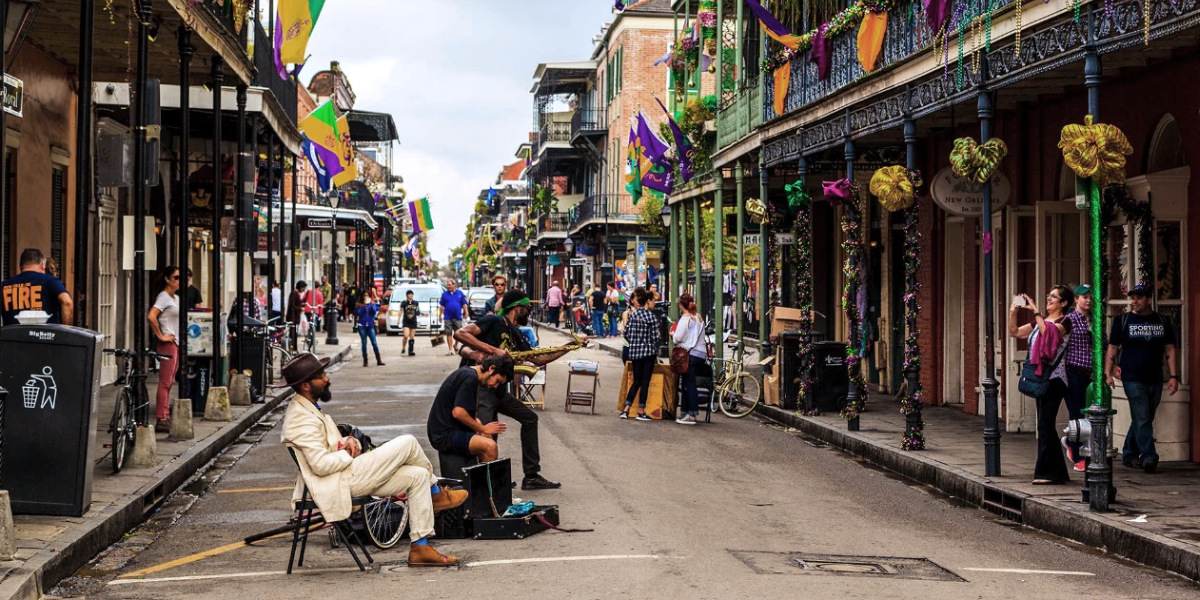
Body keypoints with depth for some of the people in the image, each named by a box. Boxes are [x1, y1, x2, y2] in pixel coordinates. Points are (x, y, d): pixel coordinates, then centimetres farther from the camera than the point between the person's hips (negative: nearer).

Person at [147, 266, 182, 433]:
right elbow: (151, 316, -24)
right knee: (165, 383, -9)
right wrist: (160, 336, -19)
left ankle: (166, 418, 15)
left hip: (176, 343, 9)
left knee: (169, 382, 11)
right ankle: (161, 420, -9)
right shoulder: (164, 297, -10)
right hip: (167, 343, -9)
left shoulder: (176, 298, 16)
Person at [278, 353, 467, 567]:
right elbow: (321, 465, -26)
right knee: (408, 443, -11)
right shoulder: (301, 418, -19)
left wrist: (348, 441, 3)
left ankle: (420, 547, 6)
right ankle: (436, 494, 14)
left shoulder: (307, 409, 15)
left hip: (347, 475, 11)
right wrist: (349, 453, -9)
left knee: (418, 476, 3)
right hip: (341, 482, -11)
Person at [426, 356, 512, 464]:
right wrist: (483, 428, -13)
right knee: (489, 446, -24)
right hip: (445, 435, -11)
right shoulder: (470, 378, -16)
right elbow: (458, 412, -24)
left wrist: (475, 420, 8)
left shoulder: (466, 372, 16)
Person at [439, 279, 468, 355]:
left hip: (458, 317, 0)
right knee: (449, 334, 0)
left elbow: (464, 304, 6)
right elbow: (441, 306, 7)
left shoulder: (460, 293, 4)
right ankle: (450, 349, 5)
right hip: (447, 317, 0)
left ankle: (456, 345, 27)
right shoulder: (445, 294, 4)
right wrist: (440, 315, 3)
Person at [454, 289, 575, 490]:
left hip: (498, 389, 10)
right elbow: (460, 334, -21)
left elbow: (537, 359, 22)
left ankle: (531, 476, 16)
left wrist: (567, 348, 18)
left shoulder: (516, 335, 17)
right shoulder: (493, 322, -8)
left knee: (529, 418, 13)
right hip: (480, 387, -10)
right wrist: (493, 350, -25)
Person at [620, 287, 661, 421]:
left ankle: (626, 410, 8)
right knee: (645, 382, 4)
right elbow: (655, 337, -6)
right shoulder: (651, 316, -6)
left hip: (635, 352, 2)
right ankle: (641, 411, 5)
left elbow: (627, 334, 1)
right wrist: (656, 354, 6)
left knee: (636, 381, 13)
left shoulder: (632, 315, -4)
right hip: (649, 352, -2)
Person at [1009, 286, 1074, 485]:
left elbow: (1048, 332, -24)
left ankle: (1047, 472, -9)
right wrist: (1013, 312, 1)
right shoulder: (1041, 320, 18)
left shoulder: (1064, 322, -5)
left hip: (1054, 377, -8)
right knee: (1046, 425, 10)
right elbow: (1014, 332, 15)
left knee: (1045, 424, -11)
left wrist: (1035, 311, -22)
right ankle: (1058, 472, 16)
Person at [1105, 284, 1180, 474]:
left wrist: (1174, 376, 2)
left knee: (1143, 420, 10)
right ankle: (1149, 456, -14)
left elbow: (1170, 350, 10)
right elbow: (1112, 349, 2)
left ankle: (1129, 455, 22)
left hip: (1155, 380, 4)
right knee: (1142, 419, -12)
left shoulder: (1163, 322, 9)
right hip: (1133, 379, -4)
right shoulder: (1123, 321, 1)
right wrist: (1107, 373, -8)